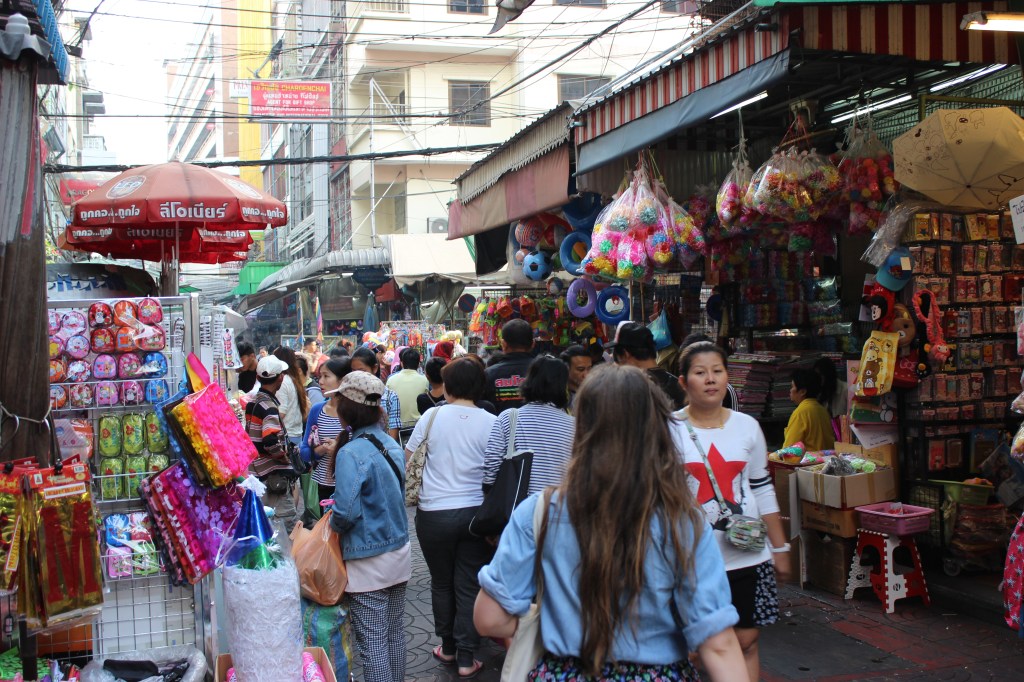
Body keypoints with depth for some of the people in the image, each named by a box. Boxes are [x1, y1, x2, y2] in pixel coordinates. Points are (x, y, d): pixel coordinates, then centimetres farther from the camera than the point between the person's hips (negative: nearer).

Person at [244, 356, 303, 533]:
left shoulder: (253, 401, 9)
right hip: (274, 473, -10)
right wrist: (286, 458, -12)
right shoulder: (269, 407, -19)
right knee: (287, 519, -7)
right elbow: (271, 443, -30)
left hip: (257, 469, 10)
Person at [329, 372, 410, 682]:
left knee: (373, 642, 2)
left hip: (369, 563, -7)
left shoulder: (351, 453, -20)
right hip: (399, 553, 7)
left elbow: (346, 513, -25)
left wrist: (333, 522, -4)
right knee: (395, 632, 17)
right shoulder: (392, 445, 3)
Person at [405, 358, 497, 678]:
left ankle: (448, 647, 30)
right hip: (476, 513, 0)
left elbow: (406, 460, 0)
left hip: (434, 513, 0)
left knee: (442, 583, 17)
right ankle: (466, 658, 12)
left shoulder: (432, 416, -6)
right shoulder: (491, 423, -6)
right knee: (469, 586, 8)